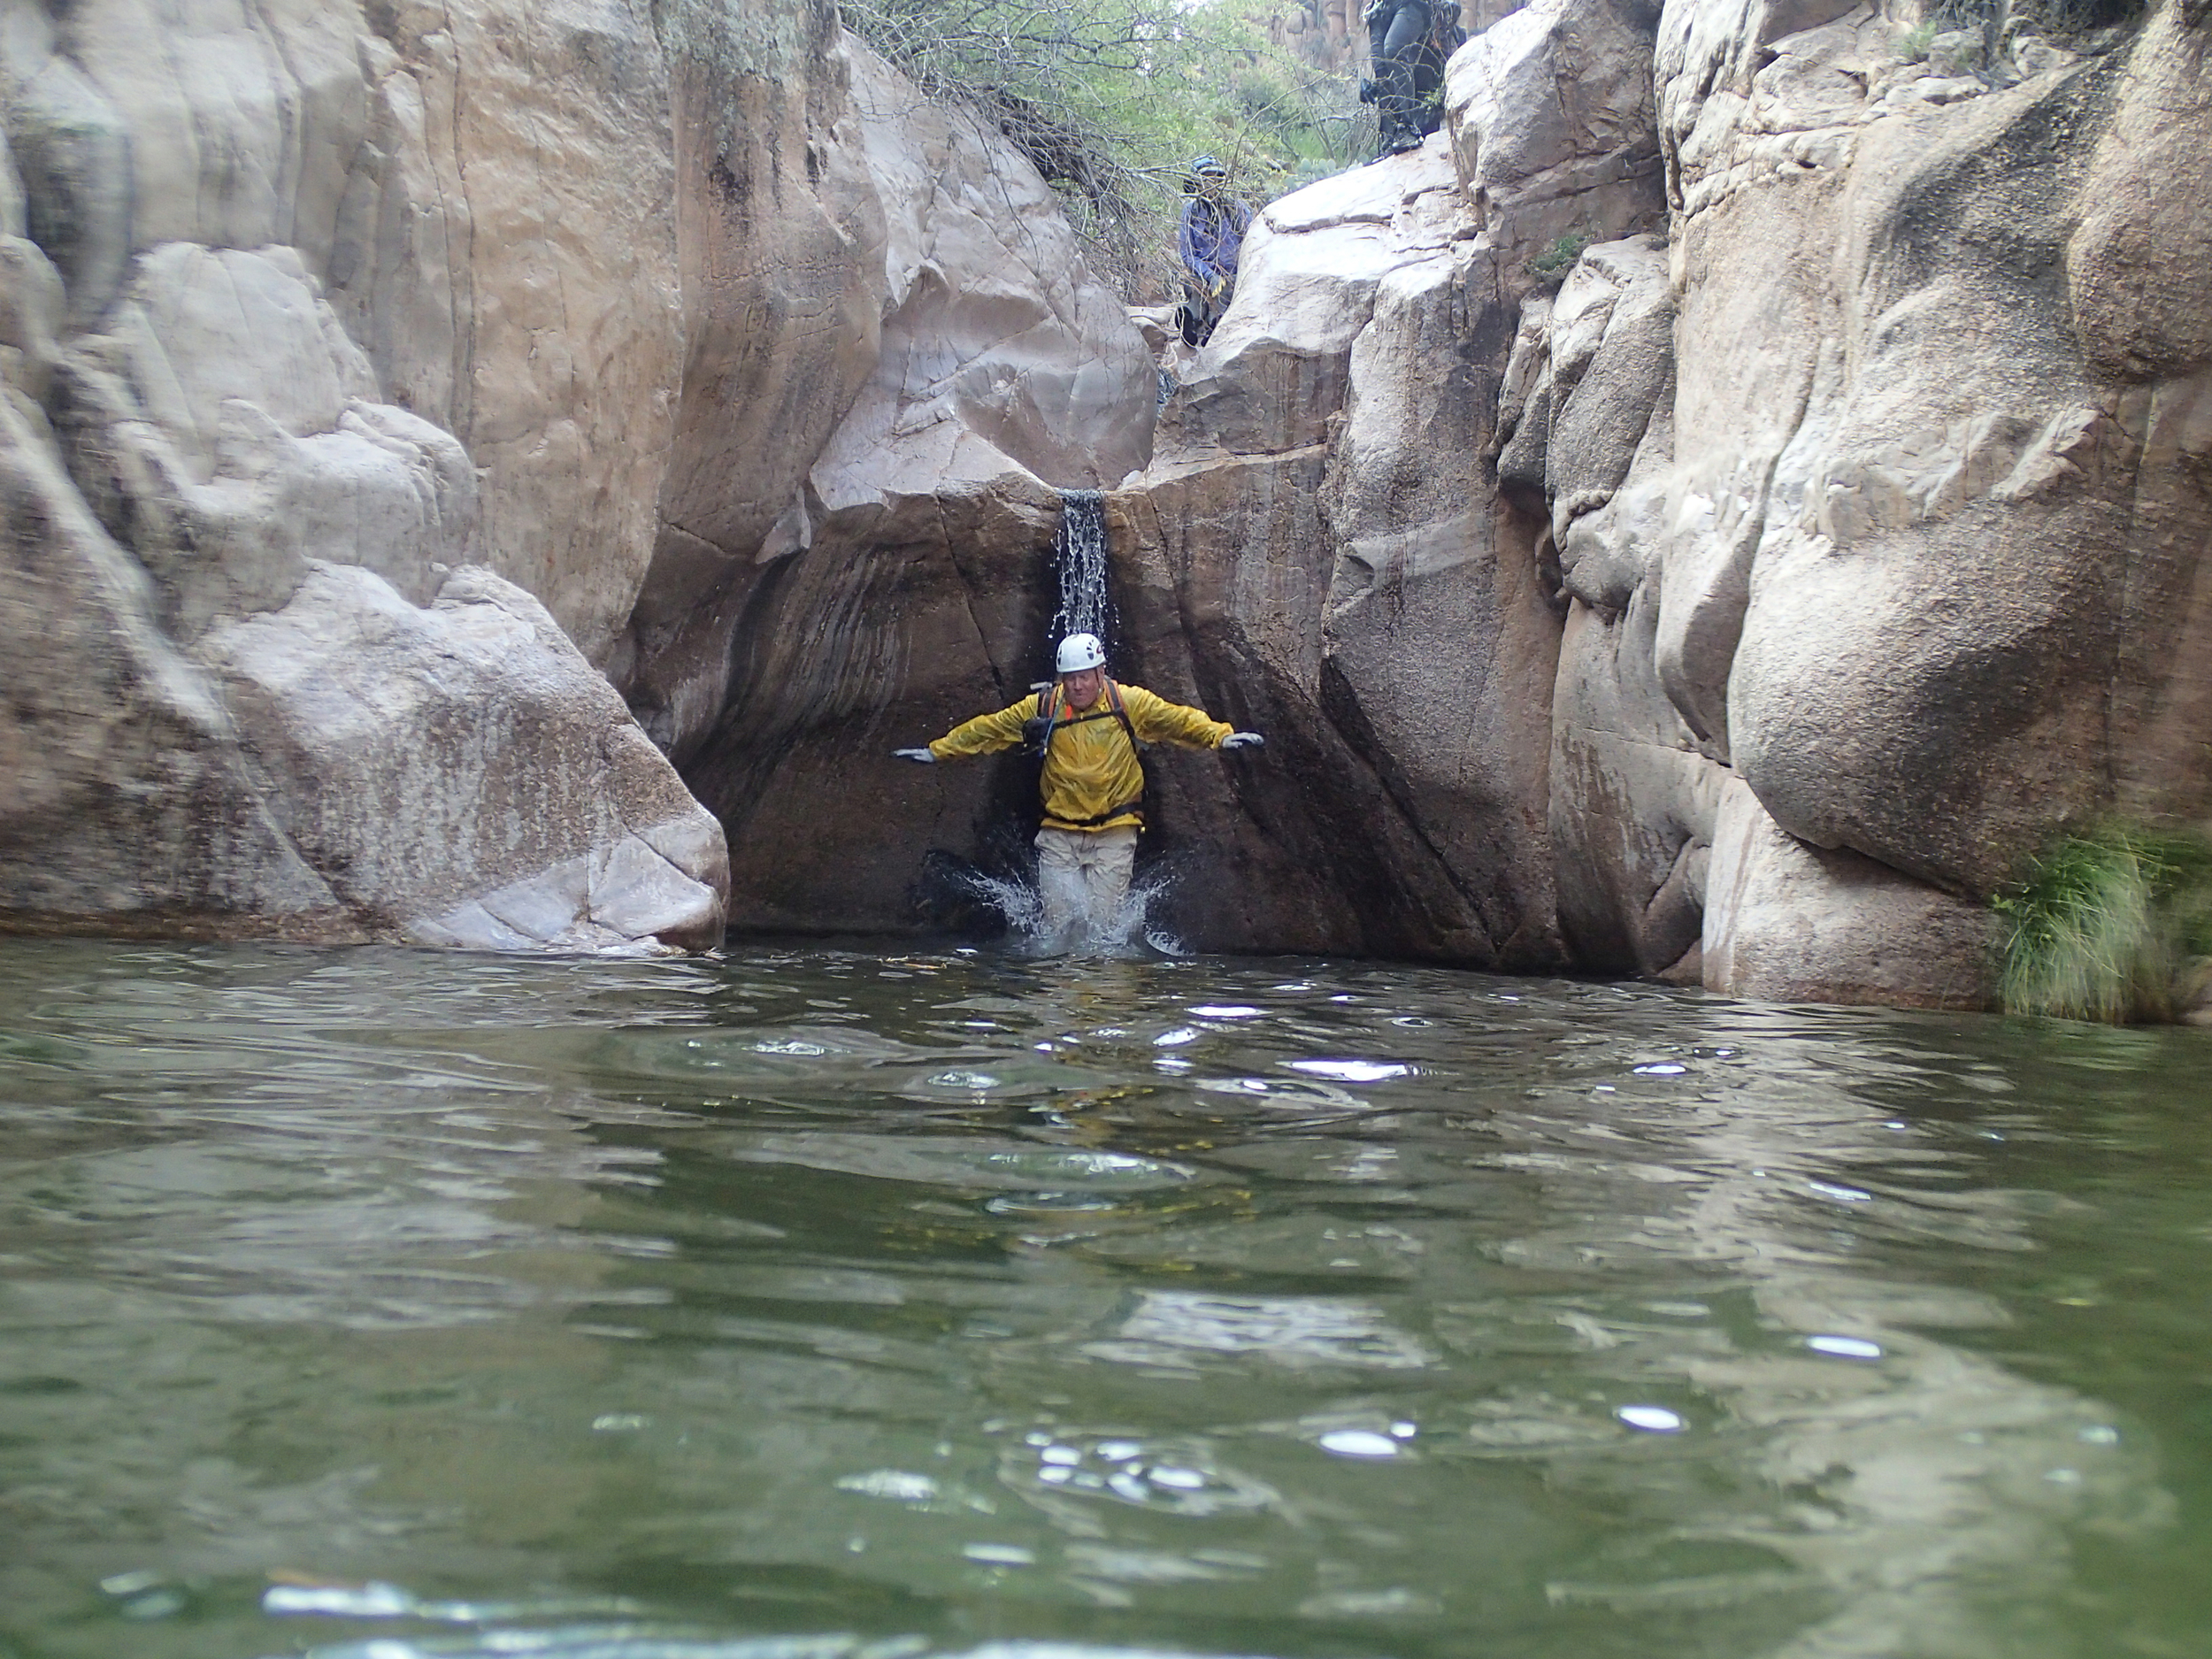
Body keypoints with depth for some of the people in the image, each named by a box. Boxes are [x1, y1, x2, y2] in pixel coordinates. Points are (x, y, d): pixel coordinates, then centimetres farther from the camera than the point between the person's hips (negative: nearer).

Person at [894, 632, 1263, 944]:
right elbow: (986, 729, 10)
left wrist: (1221, 735, -19)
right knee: (1059, 921, -4)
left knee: (1104, 923, -5)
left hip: (1114, 831, -1)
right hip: (1059, 834, 1)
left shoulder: (1128, 703, -1)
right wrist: (936, 750, 11)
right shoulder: (1042, 707, 2)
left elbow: (1179, 719, -3)